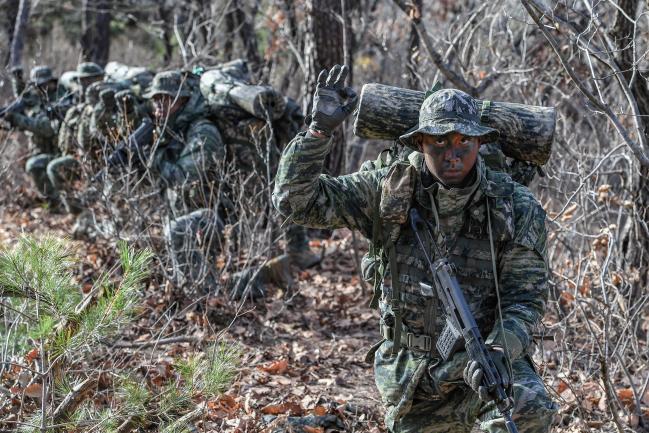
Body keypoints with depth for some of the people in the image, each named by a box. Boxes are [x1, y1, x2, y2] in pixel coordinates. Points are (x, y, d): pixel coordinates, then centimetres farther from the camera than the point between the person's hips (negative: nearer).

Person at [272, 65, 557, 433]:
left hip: (487, 355, -2)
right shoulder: (389, 192, -4)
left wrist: (497, 354, -27)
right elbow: (296, 200, -6)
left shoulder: (516, 208, -7)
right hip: (413, 371, 2)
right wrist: (321, 129, -18)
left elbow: (525, 295, -9)